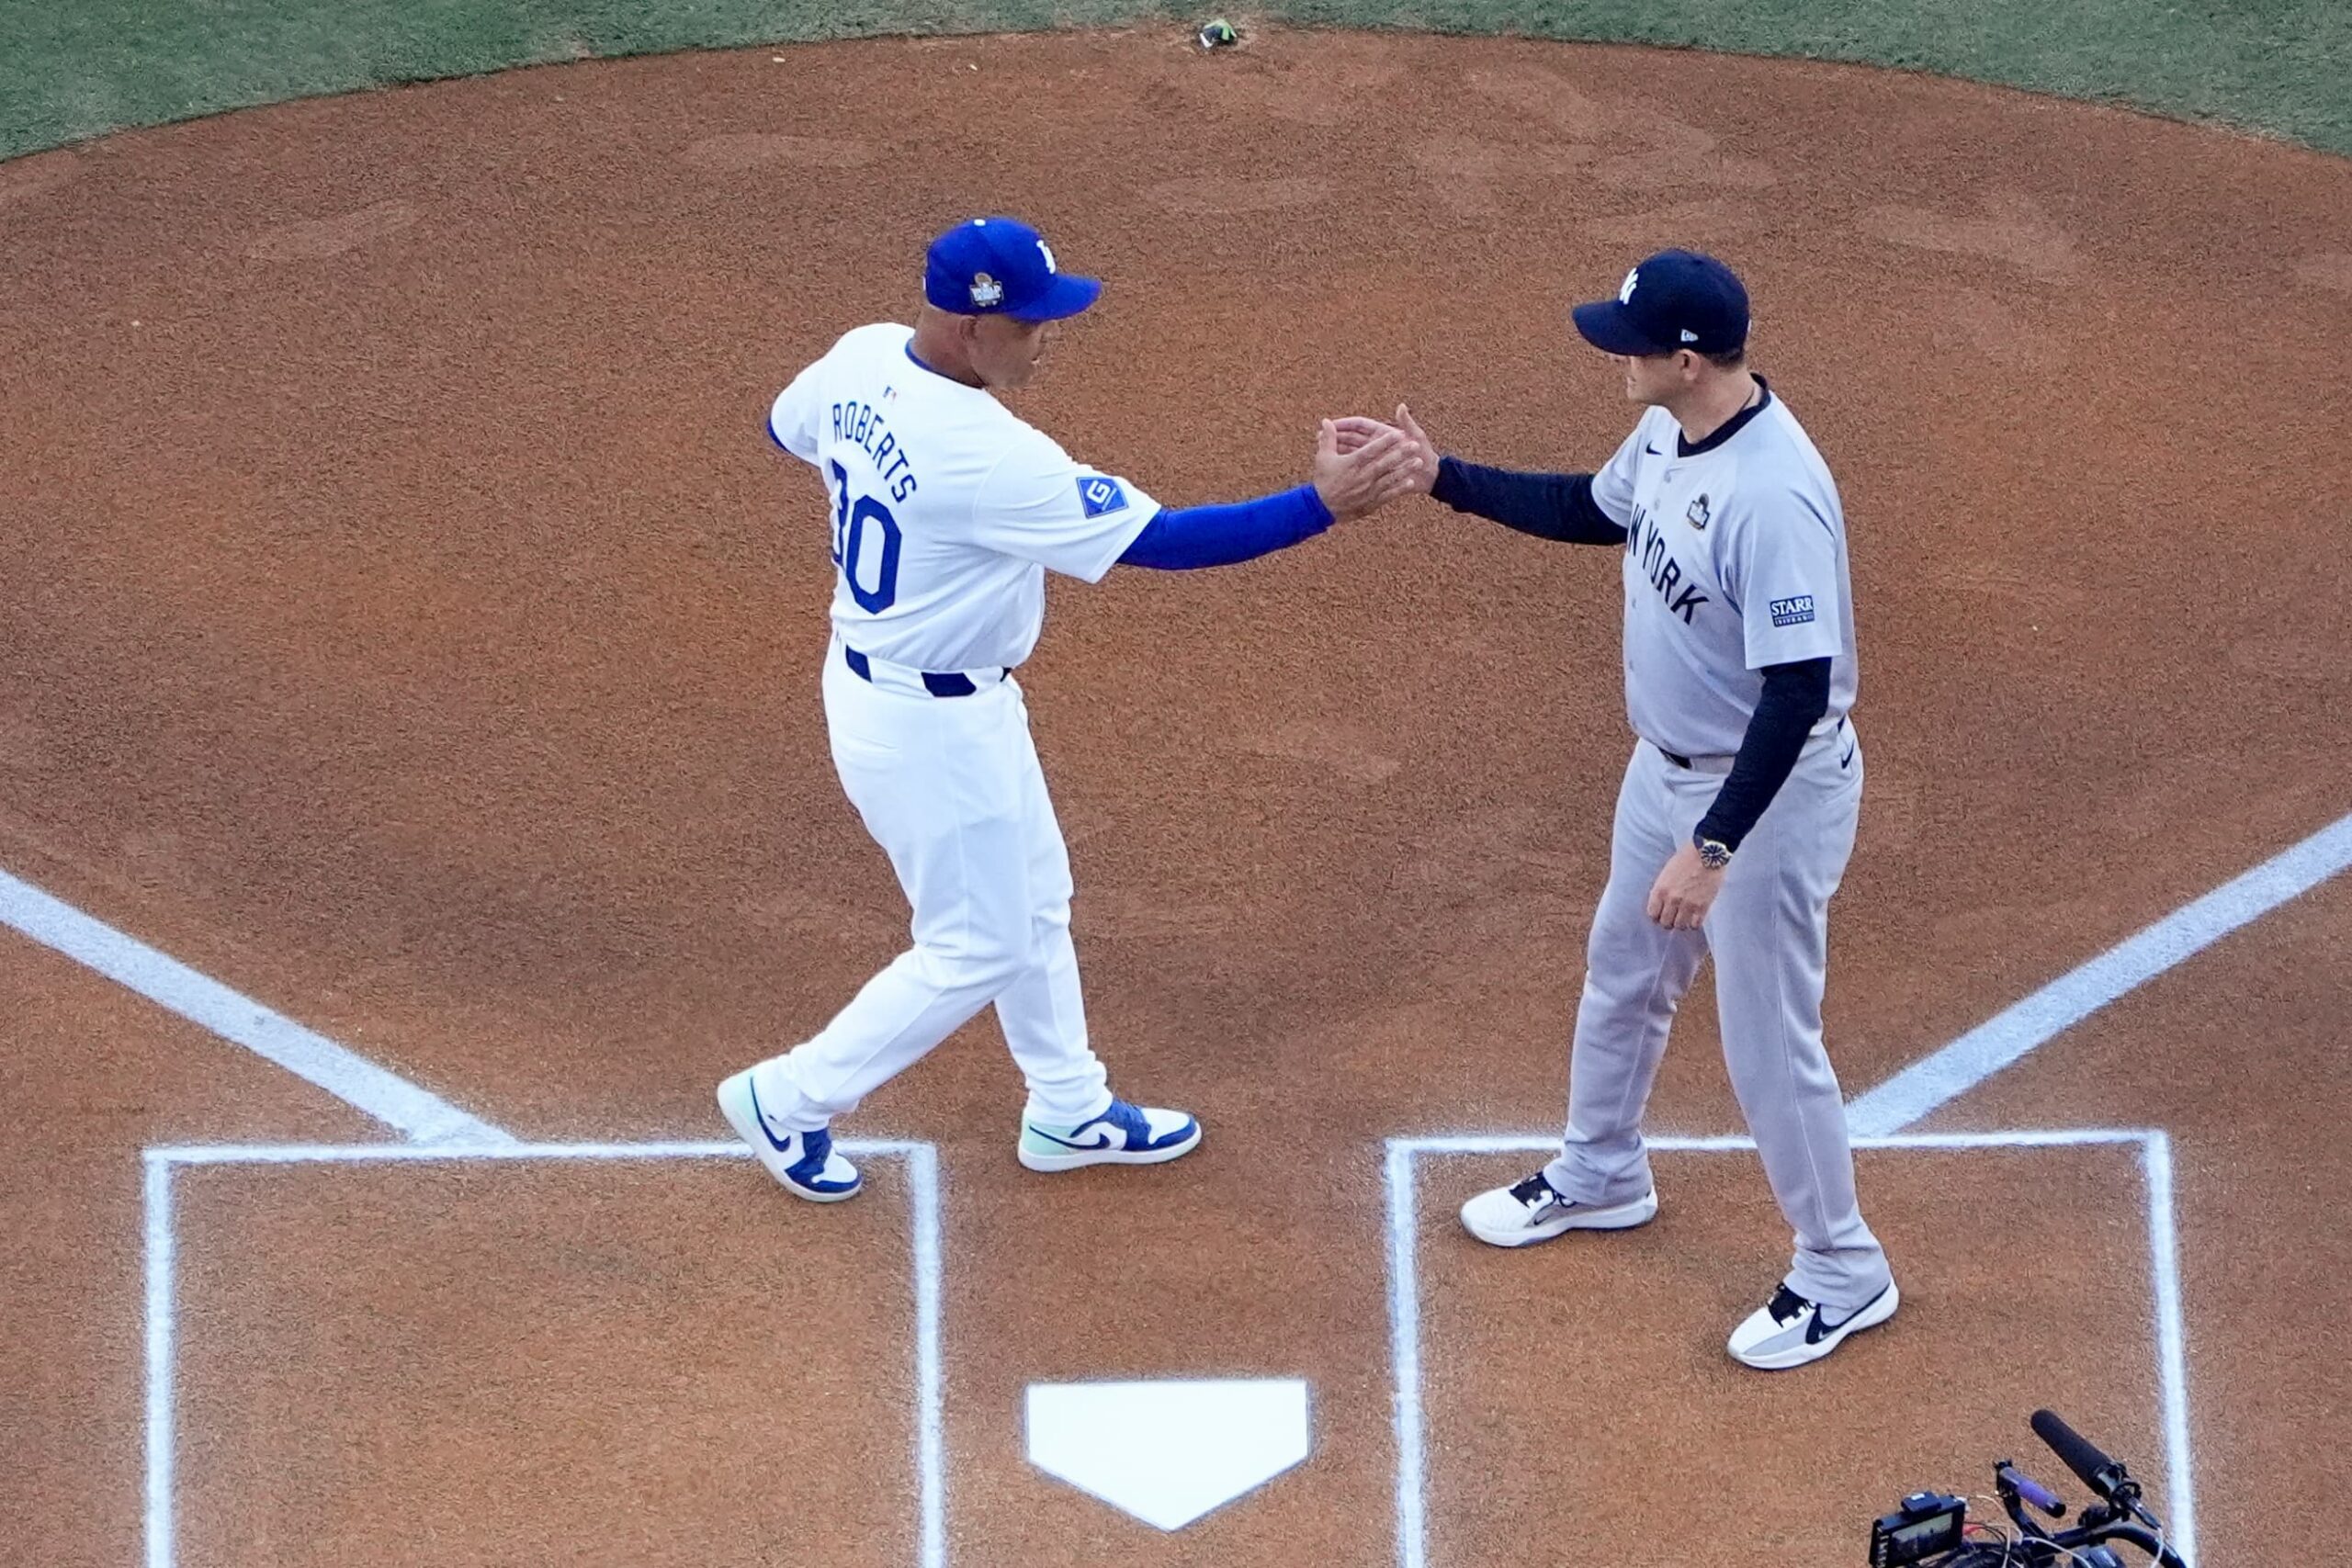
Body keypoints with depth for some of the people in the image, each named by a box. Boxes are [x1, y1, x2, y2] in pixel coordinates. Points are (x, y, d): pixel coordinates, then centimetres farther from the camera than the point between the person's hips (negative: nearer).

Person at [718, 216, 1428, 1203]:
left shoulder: (862, 359, -9)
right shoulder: (989, 456, -34)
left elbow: (787, 428, 14)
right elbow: (1158, 542, -33)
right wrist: (1321, 506, -32)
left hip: (869, 670, 9)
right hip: (931, 729, -9)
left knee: (1032, 901, 23)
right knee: (976, 947, 9)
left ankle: (1069, 1111, 40)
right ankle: (787, 1100, 22)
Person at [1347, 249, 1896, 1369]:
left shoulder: (1773, 496, -34)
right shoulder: (1667, 433, -5)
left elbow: (1798, 691, -33)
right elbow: (1596, 513, 16)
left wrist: (1712, 847, -34)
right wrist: (1441, 477, 7)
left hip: (1771, 791, -10)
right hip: (1668, 765, 10)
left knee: (1767, 1043, 3)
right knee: (1620, 975, 27)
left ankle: (1843, 1275, 22)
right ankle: (1599, 1177, 52)